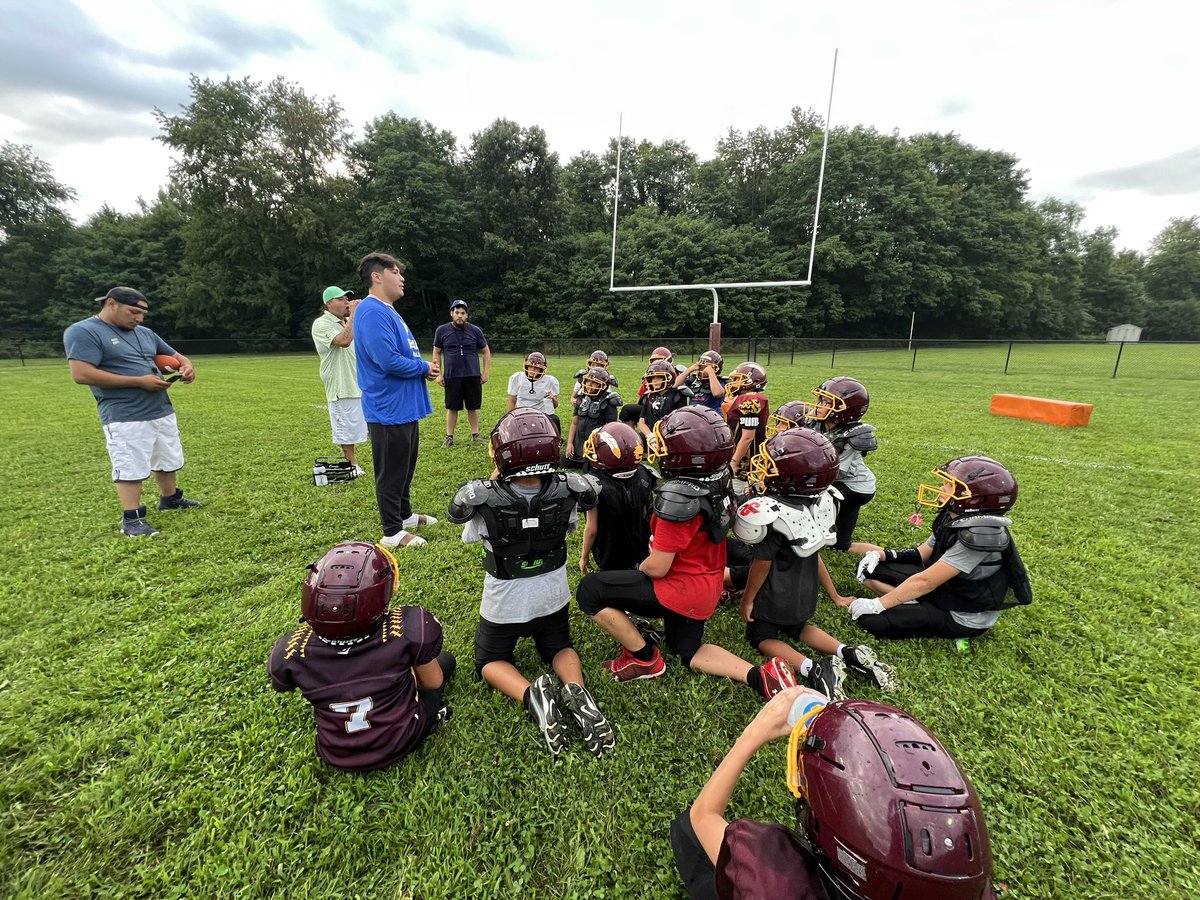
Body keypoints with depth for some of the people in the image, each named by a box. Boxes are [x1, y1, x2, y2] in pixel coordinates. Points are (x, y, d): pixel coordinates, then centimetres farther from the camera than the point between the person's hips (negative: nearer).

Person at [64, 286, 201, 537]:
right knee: (131, 468, -3)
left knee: (168, 460, 17)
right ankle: (131, 519, 7)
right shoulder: (83, 332, -8)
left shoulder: (145, 333, 15)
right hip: (125, 418, -7)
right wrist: (139, 381, -19)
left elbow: (175, 356, 25)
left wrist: (186, 367, -2)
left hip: (163, 412, 7)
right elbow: (81, 374, -18)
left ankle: (169, 499, 35)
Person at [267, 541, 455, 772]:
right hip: (400, 744, -1)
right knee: (445, 659, 22)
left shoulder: (291, 651, -26)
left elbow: (282, 685, 1)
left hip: (338, 757, 2)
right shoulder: (409, 628, -32)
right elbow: (433, 684, -12)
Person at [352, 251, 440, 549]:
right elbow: (388, 360, -27)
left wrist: (425, 367, 2)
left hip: (406, 407, 10)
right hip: (389, 409, -10)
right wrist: (424, 368, -11)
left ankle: (405, 514, 36)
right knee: (391, 471, 1)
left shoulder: (389, 311, 16)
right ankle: (393, 532, 13)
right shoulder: (372, 312, -18)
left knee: (406, 466, 21)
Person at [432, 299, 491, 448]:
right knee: (452, 407, 5)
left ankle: (475, 435, 17)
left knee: (473, 407, 7)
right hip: (451, 376, 0)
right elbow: (437, 353, 8)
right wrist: (438, 374, 1)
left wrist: (486, 372, 1)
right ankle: (449, 437, 13)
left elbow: (486, 351, 9)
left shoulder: (475, 330, 3)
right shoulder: (442, 330, 2)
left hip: (473, 375, 1)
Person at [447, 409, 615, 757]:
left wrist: (495, 476, -9)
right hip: (553, 598, 3)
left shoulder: (484, 499, -31)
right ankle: (576, 691, -5)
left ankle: (531, 695, -8)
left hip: (505, 605, -2)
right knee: (559, 647, 28)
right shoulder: (568, 490, -24)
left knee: (490, 661, 23)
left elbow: (470, 536, -7)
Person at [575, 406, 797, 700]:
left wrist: (640, 568, -2)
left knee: (590, 591, -3)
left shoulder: (678, 496, -31)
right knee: (689, 653, 29)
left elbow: (657, 567, -24)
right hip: (708, 588, 9)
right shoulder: (718, 485, -5)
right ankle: (760, 677, 11)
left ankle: (645, 659, 8)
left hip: (680, 589, -9)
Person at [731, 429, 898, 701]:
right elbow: (813, 554, 0)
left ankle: (814, 670, -8)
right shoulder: (818, 503, -12)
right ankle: (849, 653, 8)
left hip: (775, 596, -7)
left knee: (761, 637, 16)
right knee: (798, 628, 31)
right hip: (805, 592, 7)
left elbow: (762, 565, -23)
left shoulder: (770, 514, -35)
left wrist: (747, 600, -6)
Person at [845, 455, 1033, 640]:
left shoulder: (980, 534, -31)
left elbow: (925, 582, -29)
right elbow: (923, 553, 8)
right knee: (870, 568, 0)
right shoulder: (954, 517, -4)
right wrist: (883, 555, -9)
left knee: (871, 619, -19)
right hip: (944, 585, 8)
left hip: (963, 617, -8)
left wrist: (876, 605, -24)